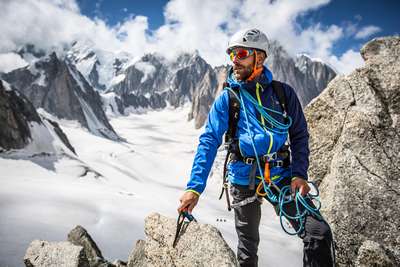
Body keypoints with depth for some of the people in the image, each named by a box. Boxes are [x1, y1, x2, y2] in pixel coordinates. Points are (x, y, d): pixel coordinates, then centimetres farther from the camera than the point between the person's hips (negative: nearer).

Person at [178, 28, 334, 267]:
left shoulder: (284, 92, 0)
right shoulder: (227, 98, -4)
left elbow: (300, 135, 5)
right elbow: (209, 142, -9)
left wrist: (299, 173, -10)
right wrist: (195, 187, -18)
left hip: (281, 176, 1)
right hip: (244, 178, 0)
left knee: (320, 234, -8)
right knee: (248, 247, 14)